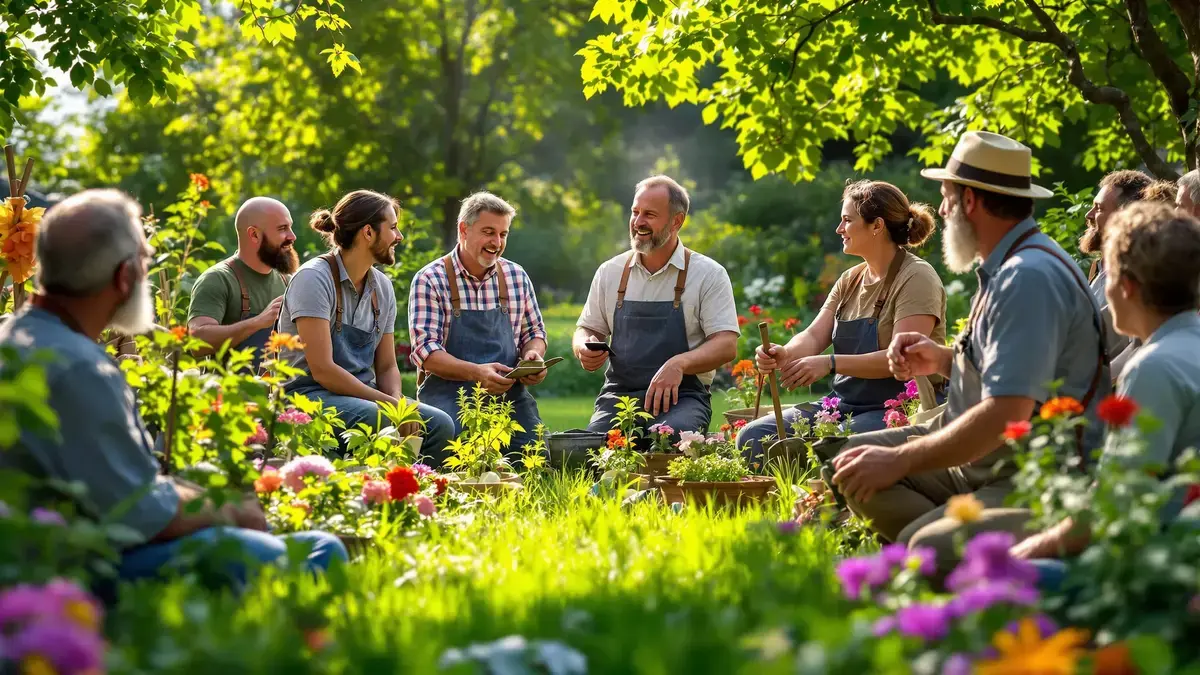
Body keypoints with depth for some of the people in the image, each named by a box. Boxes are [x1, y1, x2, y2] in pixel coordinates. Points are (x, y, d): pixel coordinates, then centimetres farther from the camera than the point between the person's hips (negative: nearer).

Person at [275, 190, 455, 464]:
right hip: (309, 395, -7)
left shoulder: (382, 287, 10)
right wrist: (391, 404, -20)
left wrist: (398, 404, -10)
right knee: (379, 420, -36)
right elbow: (322, 369, -20)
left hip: (363, 395, 7)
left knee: (439, 425, -16)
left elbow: (387, 367, 13)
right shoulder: (314, 278, -13)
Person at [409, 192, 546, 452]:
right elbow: (425, 350, -9)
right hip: (449, 391, -4)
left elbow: (534, 332, 22)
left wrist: (532, 354, -3)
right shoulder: (429, 280, -2)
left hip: (509, 392, 4)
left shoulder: (517, 276, 13)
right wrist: (476, 373, -25)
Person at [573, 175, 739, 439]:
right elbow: (587, 330, 21)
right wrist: (585, 349, -5)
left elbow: (726, 345, -6)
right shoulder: (610, 272, 13)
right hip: (618, 395, 3)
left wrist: (678, 364, -24)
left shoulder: (709, 274, 1)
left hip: (681, 397, -3)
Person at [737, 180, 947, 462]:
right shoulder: (850, 280, 15)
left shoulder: (916, 278, -10)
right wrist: (785, 354, -18)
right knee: (753, 437, -8)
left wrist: (831, 363, -29)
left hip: (897, 408, -8)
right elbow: (814, 336, 6)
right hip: (846, 404, 8)